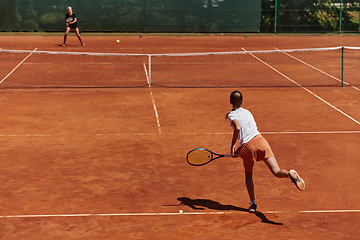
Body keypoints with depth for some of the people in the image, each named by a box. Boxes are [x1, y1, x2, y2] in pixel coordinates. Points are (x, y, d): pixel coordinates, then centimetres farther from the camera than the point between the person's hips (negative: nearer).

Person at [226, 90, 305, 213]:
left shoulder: (232, 114, 3)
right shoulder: (247, 112, 21)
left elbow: (238, 128, -18)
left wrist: (233, 145, -7)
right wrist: (240, 150, 28)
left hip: (247, 148, -3)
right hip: (259, 140, 3)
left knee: (248, 174, 22)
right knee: (277, 172, -8)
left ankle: (253, 203, 21)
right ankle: (290, 174, -41)